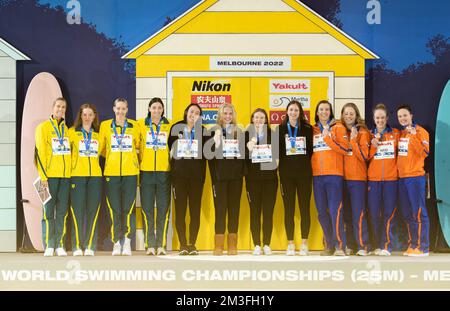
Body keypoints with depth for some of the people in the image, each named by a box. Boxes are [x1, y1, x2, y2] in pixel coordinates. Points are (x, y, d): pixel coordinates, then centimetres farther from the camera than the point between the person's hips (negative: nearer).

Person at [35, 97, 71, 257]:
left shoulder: (67, 129, 15)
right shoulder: (43, 127, -1)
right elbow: (40, 153, -6)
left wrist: (71, 171, 7)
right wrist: (43, 176, -13)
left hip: (65, 175, 4)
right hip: (50, 175, -4)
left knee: (62, 212, 5)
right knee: (48, 211, -3)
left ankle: (60, 245, 9)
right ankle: (49, 246, 1)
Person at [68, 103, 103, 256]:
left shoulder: (99, 134, 13)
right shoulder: (72, 132, 5)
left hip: (95, 175, 2)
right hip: (77, 175, -2)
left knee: (93, 210, 0)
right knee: (77, 210, -4)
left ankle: (90, 246, 4)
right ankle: (77, 246, 1)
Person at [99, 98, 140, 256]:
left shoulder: (134, 126, 7)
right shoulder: (105, 126, 6)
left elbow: (138, 146, 15)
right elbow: (101, 148, 12)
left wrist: (134, 159, 7)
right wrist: (112, 158, 8)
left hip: (130, 172, 0)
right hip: (111, 172, 0)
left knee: (128, 208, -4)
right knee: (114, 209, 1)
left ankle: (127, 241, 4)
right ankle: (116, 243, 8)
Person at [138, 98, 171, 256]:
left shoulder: (169, 126, 8)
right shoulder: (141, 124, 7)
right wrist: (138, 162, 2)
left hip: (164, 171, 0)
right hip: (146, 171, 0)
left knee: (163, 209, 0)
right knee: (147, 209, 0)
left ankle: (161, 245, 5)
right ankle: (150, 245, 5)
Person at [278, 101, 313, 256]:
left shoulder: (308, 129, 6)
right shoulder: (281, 129, 6)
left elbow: (312, 149, 4)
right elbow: (277, 151, 2)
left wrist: (306, 163, -6)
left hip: (304, 173, 0)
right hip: (286, 173, 0)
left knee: (305, 208, 1)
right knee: (289, 209, 2)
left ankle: (304, 243, 8)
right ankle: (290, 244, 8)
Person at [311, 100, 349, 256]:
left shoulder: (338, 128, 5)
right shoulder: (313, 130, 15)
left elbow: (344, 149, -6)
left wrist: (327, 138, -12)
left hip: (334, 174, -4)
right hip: (317, 175, 4)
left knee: (335, 210, -11)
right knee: (322, 212, 5)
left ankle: (340, 245, -9)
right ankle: (329, 245, 14)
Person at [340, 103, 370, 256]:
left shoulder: (362, 133, 2)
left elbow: (364, 155, -8)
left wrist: (353, 140, -14)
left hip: (358, 178, -4)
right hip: (342, 177, 4)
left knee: (358, 213, -8)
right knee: (346, 213, 6)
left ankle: (362, 246, -6)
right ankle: (349, 245, 12)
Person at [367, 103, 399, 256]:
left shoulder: (395, 133, 8)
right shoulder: (370, 135, 11)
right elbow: (366, 157, 7)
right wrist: (373, 146, -9)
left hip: (391, 178, -1)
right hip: (373, 179, 1)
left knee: (389, 213, -4)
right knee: (374, 213, -1)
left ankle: (386, 246, -2)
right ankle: (377, 246, 7)